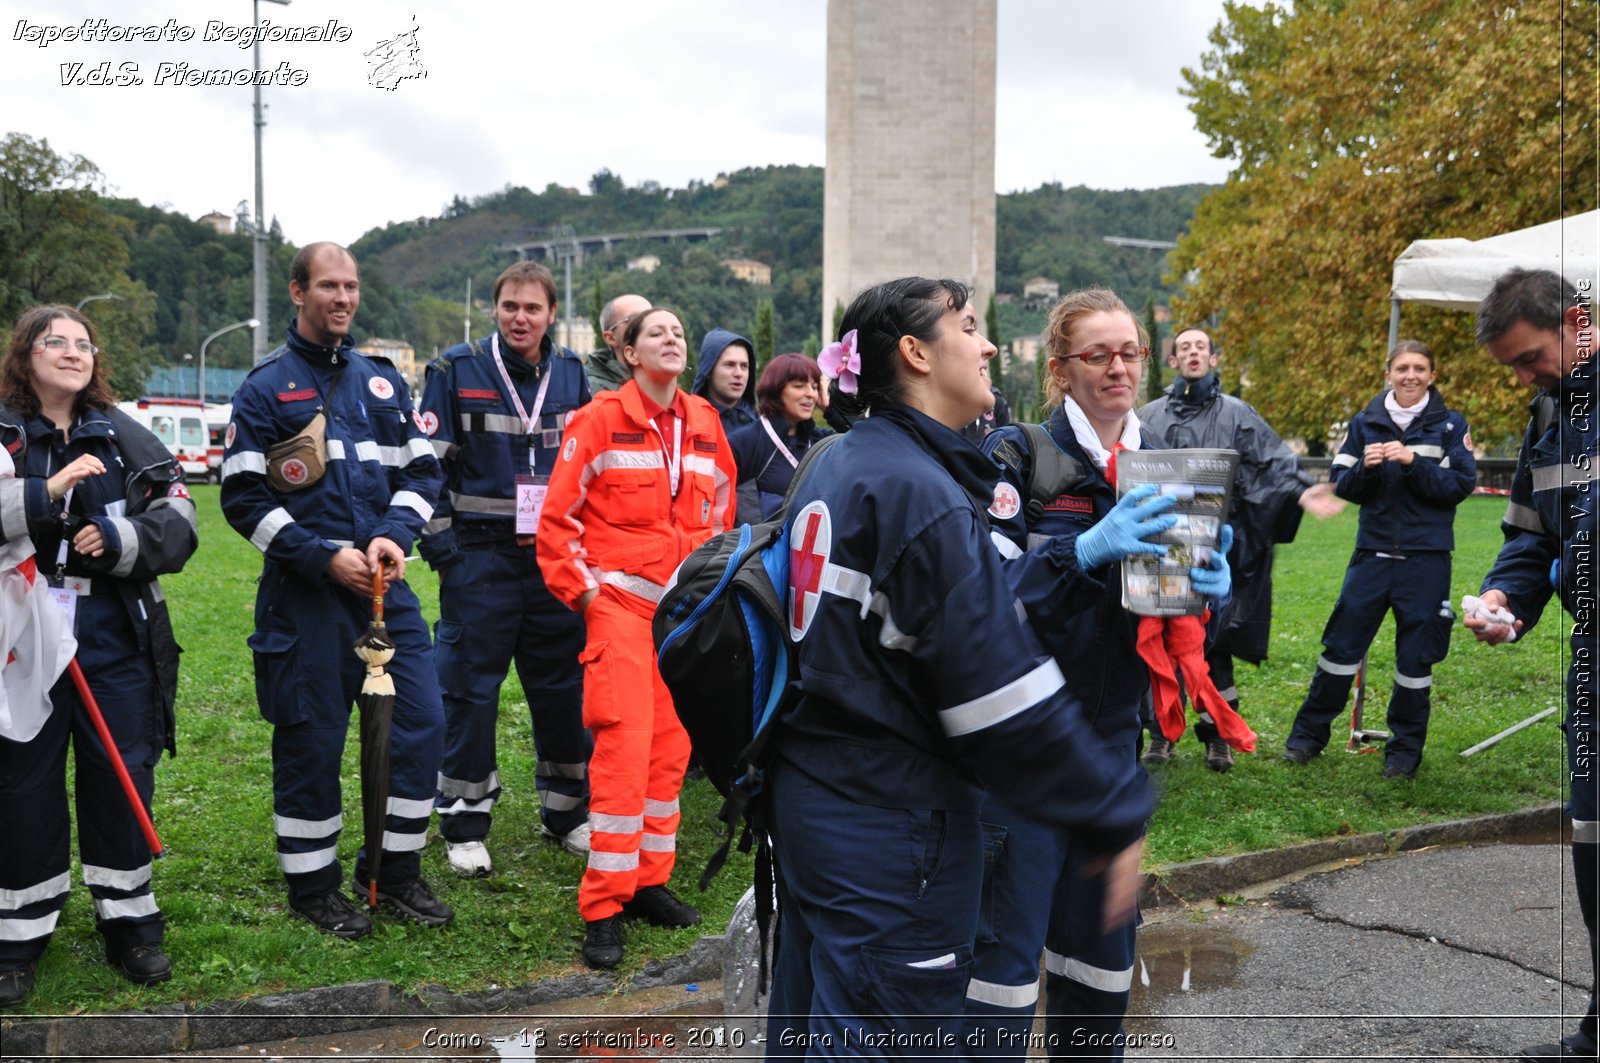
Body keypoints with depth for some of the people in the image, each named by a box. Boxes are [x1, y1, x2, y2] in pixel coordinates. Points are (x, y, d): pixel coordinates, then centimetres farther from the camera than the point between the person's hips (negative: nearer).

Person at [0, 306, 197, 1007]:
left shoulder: (126, 438, 10)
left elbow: (179, 523, 4)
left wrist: (119, 540, -12)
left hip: (116, 640, 2)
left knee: (122, 780, 7)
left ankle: (129, 921, 21)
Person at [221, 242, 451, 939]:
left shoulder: (381, 380, 12)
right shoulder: (266, 387, -1)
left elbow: (421, 469, 13)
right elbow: (243, 497, -5)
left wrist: (393, 536, -6)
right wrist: (325, 557, -13)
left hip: (385, 584, 4)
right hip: (305, 593, -4)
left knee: (420, 722, 2)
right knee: (310, 741, 2)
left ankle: (395, 870, 19)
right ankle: (312, 885, 19)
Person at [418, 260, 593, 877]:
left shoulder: (573, 375, 9)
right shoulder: (456, 371, -1)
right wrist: (442, 547, -8)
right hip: (480, 556, -3)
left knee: (564, 687, 9)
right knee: (470, 689, 0)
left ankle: (567, 811, 23)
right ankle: (464, 825, 11)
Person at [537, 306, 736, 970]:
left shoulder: (705, 424, 10)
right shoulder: (601, 420, -5)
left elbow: (722, 510, 21)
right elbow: (557, 516, -5)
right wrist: (582, 588, -6)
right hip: (620, 602, -5)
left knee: (671, 745, 8)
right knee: (624, 747, -10)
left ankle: (649, 880, 22)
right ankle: (603, 909, -1)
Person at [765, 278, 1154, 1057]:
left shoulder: (834, 467, 9)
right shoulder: (923, 494, -20)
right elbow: (1006, 695, -22)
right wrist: (1115, 818, -13)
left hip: (809, 801, 9)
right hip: (891, 829, -9)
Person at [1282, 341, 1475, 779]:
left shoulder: (1450, 425, 0)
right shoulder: (1365, 423, 6)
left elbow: (1461, 485, -7)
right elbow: (1342, 486, 6)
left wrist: (1414, 463, -18)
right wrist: (1365, 467, -14)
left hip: (1426, 558, -2)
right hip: (1373, 553, 2)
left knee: (1415, 657, 5)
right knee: (1341, 645, 4)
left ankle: (1405, 750, 18)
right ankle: (1309, 734, 17)